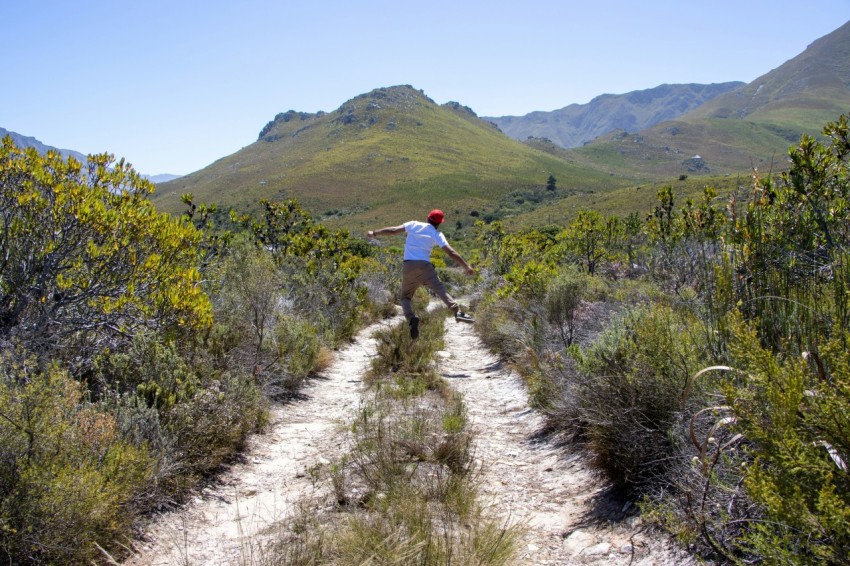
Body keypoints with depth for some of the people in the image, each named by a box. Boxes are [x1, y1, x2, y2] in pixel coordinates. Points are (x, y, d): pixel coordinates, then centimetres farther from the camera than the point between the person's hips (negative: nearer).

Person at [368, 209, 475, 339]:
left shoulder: (413, 224, 12)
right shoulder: (437, 234, 7)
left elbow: (393, 230, 9)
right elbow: (451, 252, 0)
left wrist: (374, 233, 20)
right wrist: (467, 266, 2)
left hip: (408, 266, 2)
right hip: (424, 266, -2)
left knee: (406, 296, 14)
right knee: (440, 289, -8)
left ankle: (411, 317, -14)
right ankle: (457, 311, -30)